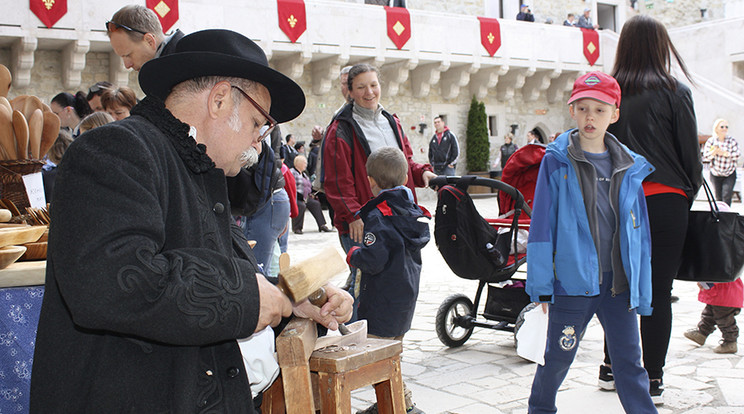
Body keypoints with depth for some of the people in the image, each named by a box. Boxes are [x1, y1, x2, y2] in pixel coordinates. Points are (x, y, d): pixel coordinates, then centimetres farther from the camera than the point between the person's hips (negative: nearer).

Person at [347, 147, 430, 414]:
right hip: (406, 299, 9)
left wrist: (353, 255, -7)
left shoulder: (379, 216, -19)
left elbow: (373, 260, -27)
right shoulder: (413, 211, 7)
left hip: (382, 305, -9)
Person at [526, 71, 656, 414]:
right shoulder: (556, 161, -5)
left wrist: (641, 290, 7)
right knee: (557, 358, 12)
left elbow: (639, 231, 8)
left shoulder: (629, 167, 4)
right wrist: (541, 284, -6)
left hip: (619, 283, 3)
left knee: (629, 363, 10)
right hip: (571, 282, -2)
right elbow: (542, 224, -4)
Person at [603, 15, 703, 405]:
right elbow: (690, 152, 0)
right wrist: (690, 191, 15)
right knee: (658, 291, 3)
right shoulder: (675, 92, -5)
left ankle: (611, 367, 24)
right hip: (665, 201, -3)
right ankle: (652, 380, 9)